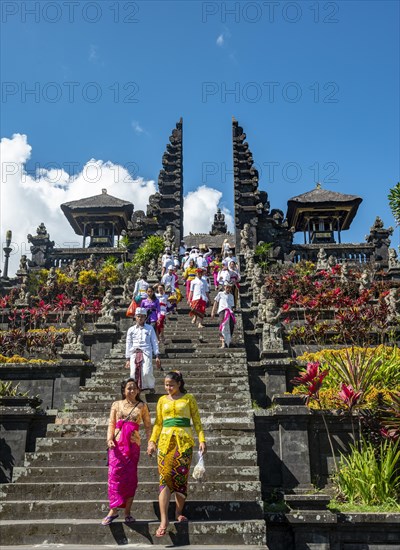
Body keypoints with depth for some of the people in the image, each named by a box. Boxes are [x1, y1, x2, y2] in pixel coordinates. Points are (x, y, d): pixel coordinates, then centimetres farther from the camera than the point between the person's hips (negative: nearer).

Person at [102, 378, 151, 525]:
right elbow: (111, 424, 7)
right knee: (115, 474, -8)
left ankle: (127, 512, 9)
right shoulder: (116, 405, 10)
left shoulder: (141, 406, 8)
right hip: (117, 444, 0)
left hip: (133, 444, 0)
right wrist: (109, 438, -10)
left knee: (130, 477, 1)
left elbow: (148, 426, 7)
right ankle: (113, 510, -1)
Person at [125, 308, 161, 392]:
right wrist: (127, 359, 12)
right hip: (134, 353, 2)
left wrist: (157, 356, 3)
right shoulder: (131, 330, 16)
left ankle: (151, 388, 4)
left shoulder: (150, 328, 13)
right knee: (134, 374, -7)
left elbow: (154, 342, 11)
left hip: (146, 353, -2)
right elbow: (128, 344, 17)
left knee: (147, 373, -18)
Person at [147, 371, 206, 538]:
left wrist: (202, 440, -4)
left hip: (184, 441, -1)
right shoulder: (162, 400, 12)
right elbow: (158, 423, 12)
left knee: (181, 478, 0)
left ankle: (179, 512, 19)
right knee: (165, 478, -8)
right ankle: (163, 521, -11)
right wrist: (152, 441, 1)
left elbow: (196, 421, 5)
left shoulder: (188, 398, 6)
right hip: (165, 440, 1)